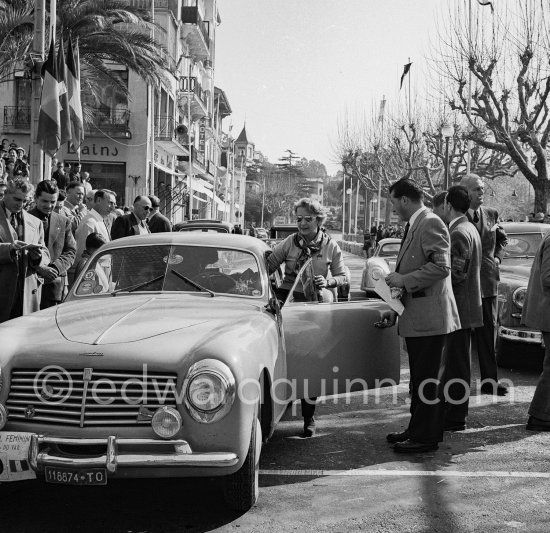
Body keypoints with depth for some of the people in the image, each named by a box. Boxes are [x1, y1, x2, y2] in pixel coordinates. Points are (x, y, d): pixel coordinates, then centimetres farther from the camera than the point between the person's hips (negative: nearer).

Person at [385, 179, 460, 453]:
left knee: (428, 379, -3)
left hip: (429, 316, -11)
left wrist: (404, 280, -19)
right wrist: (398, 281, 11)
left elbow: (441, 266, -24)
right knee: (419, 378, 17)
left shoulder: (431, 223, -16)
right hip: (416, 317, 11)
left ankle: (426, 437, 4)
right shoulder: (414, 225, 15)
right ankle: (417, 430, 28)